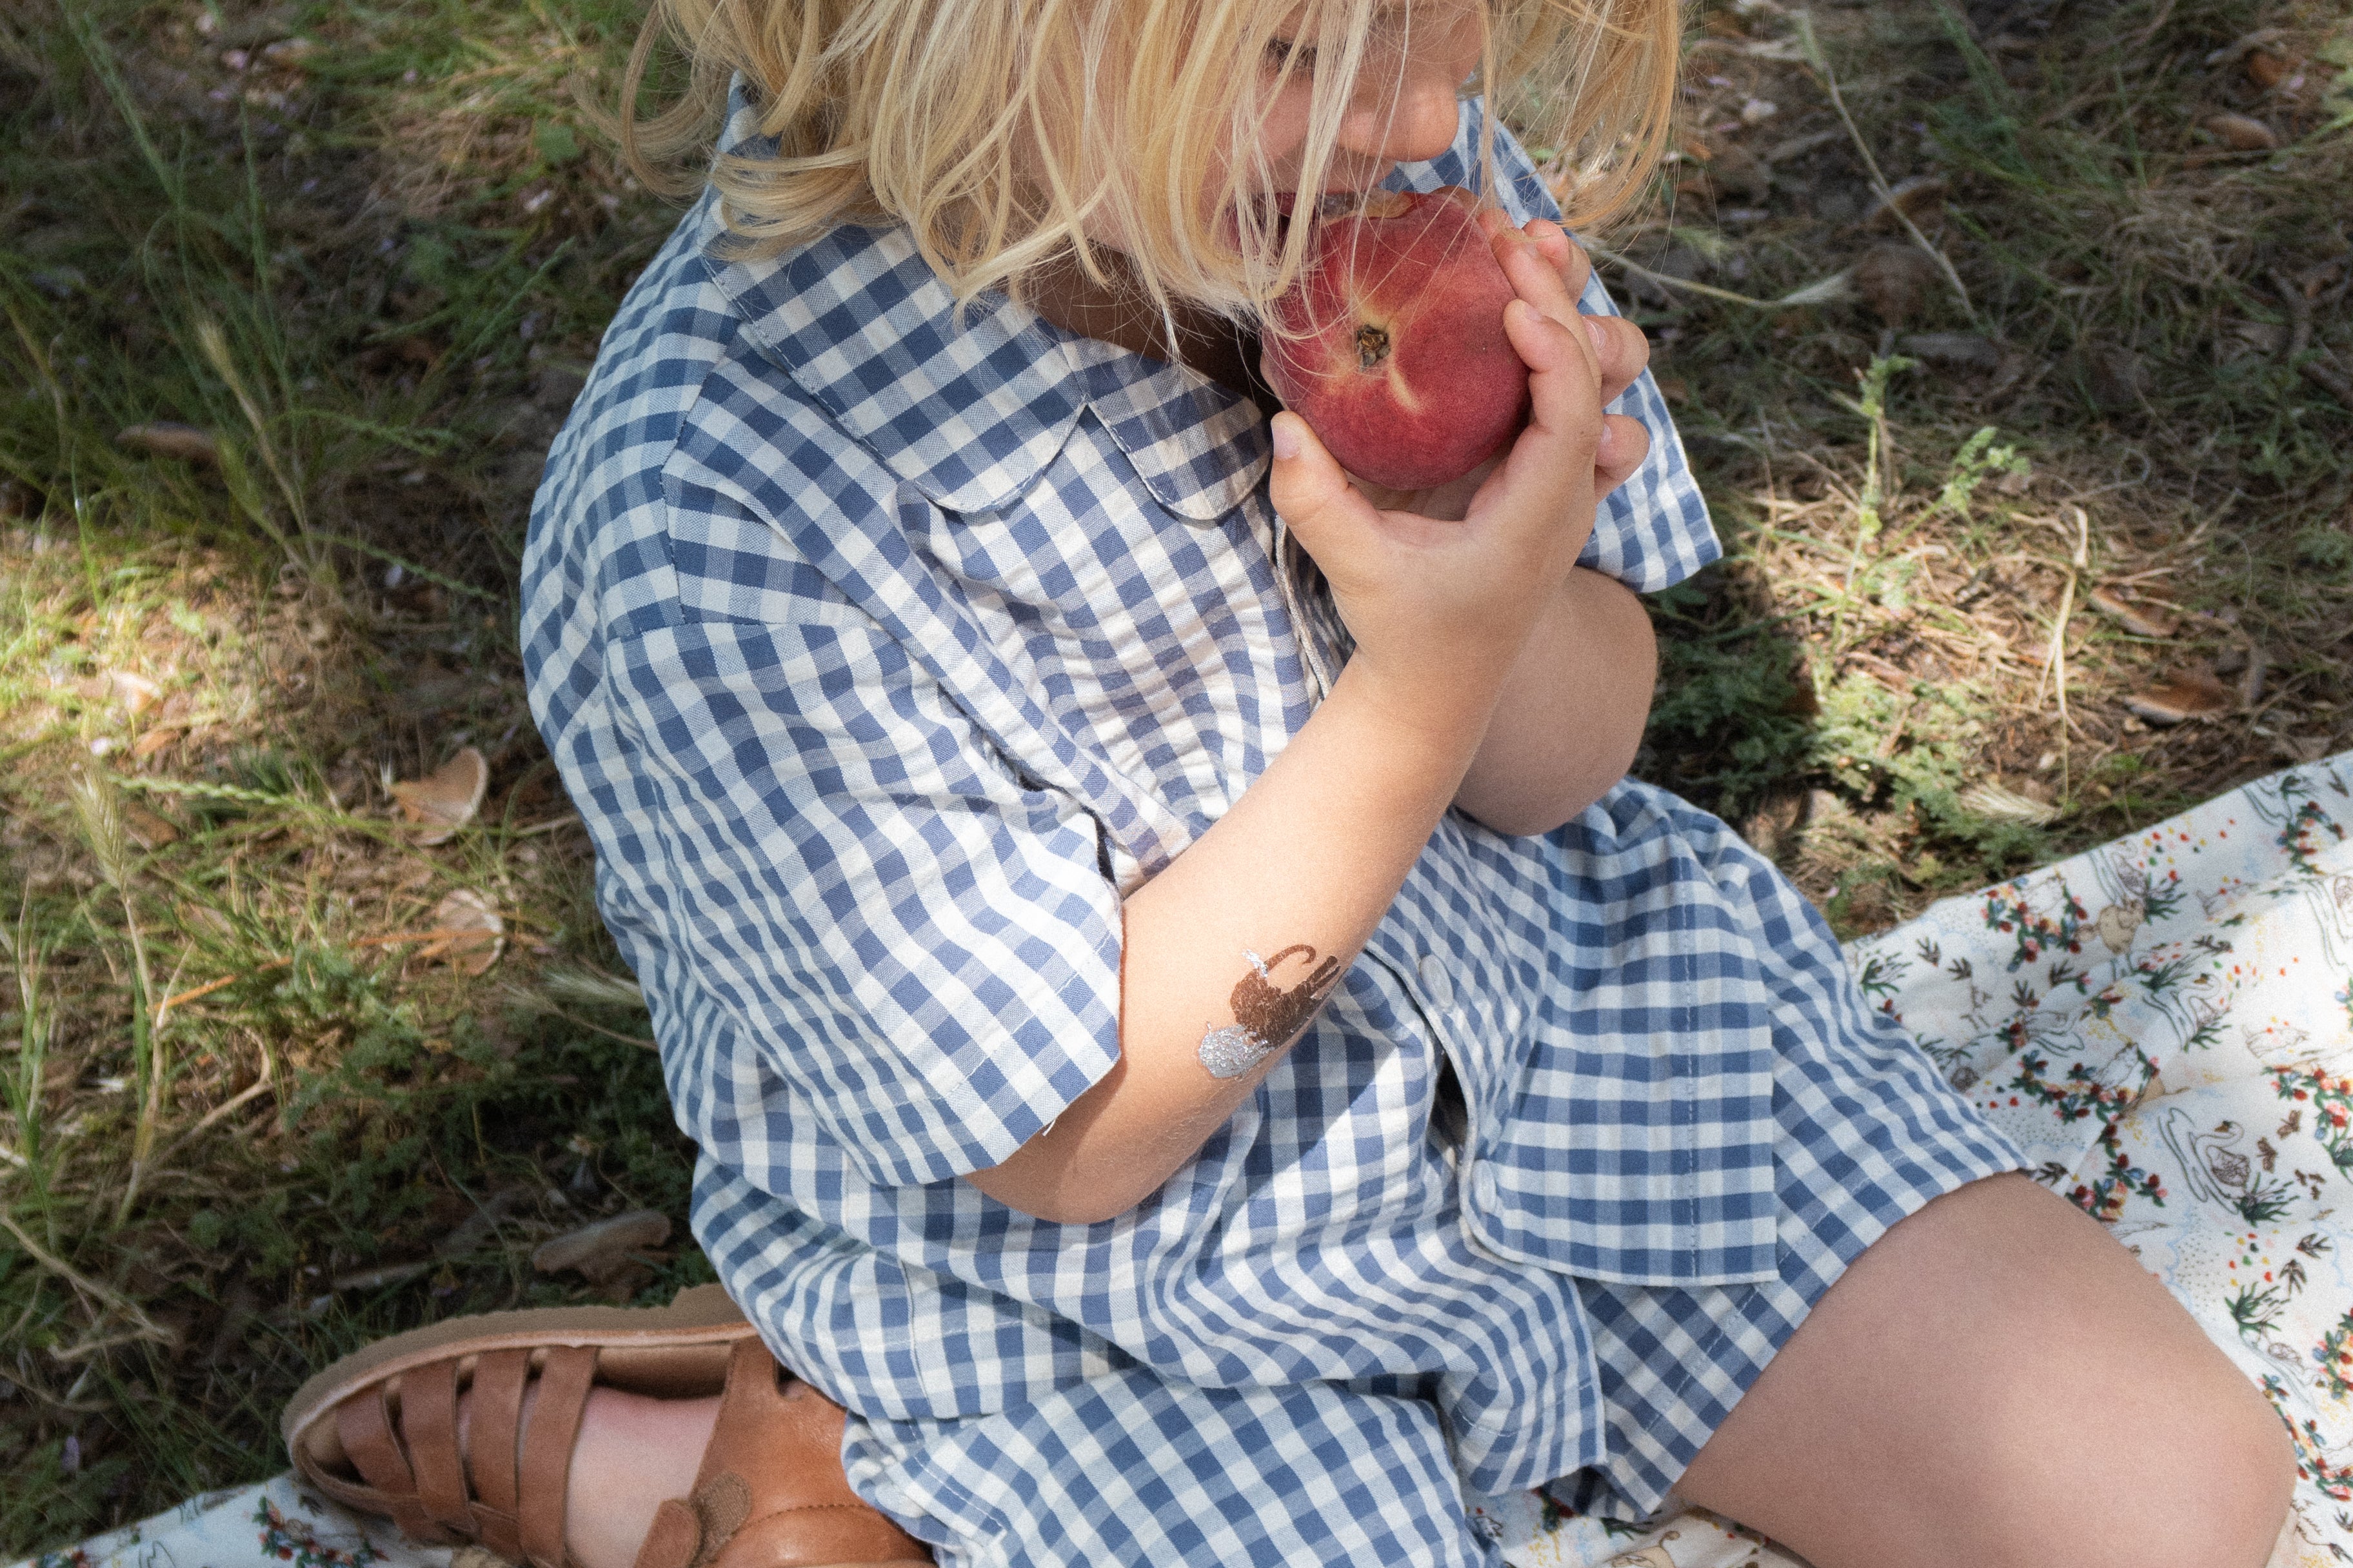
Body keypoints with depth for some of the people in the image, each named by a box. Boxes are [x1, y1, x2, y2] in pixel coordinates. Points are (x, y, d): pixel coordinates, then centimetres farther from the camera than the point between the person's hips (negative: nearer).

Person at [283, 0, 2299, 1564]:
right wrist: (1426, 676, -33)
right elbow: (1077, 1143, -21)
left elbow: (1562, 768, -4)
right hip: (1100, 1275, -5)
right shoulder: (711, 545, -31)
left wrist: (1491, 575, -28)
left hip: (1531, 1000, 6)